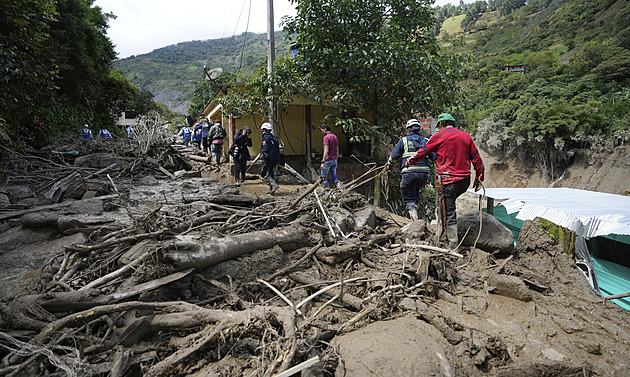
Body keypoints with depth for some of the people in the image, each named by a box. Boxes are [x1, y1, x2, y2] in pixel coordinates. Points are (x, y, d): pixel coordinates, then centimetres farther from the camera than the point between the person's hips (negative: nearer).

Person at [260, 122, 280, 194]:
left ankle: (274, 185, -18)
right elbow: (278, 147, 22)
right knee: (271, 173, 13)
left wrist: (262, 158, -16)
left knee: (264, 173, -4)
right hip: (276, 158, 9)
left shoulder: (266, 137, -8)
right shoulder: (274, 137, 19)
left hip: (269, 158, -9)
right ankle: (271, 189, 12)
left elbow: (264, 149, -16)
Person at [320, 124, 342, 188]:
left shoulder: (326, 137, -12)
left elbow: (326, 151, -21)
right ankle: (337, 182, -14)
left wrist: (323, 162, -24)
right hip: (334, 160, 8)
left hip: (327, 160, -8)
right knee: (334, 175, 12)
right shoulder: (335, 137, 13)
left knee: (324, 177, 2)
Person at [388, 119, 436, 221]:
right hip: (424, 173, 3)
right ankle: (415, 207, 19)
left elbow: (393, 156, 8)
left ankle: (414, 219, -8)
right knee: (416, 191, 30)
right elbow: (434, 156, 13)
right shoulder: (425, 141, 16)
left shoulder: (404, 140, 9)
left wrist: (389, 164, 29)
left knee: (408, 197, 5)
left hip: (409, 172, -3)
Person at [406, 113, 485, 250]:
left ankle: (453, 245, 3)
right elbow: (477, 159, 12)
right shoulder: (466, 136, 11)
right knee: (450, 204, 27)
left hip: (448, 180, -6)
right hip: (465, 181, 6)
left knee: (449, 213, -1)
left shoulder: (439, 136, -3)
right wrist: (479, 179, 20)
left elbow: (423, 151, 7)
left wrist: (409, 161, 23)